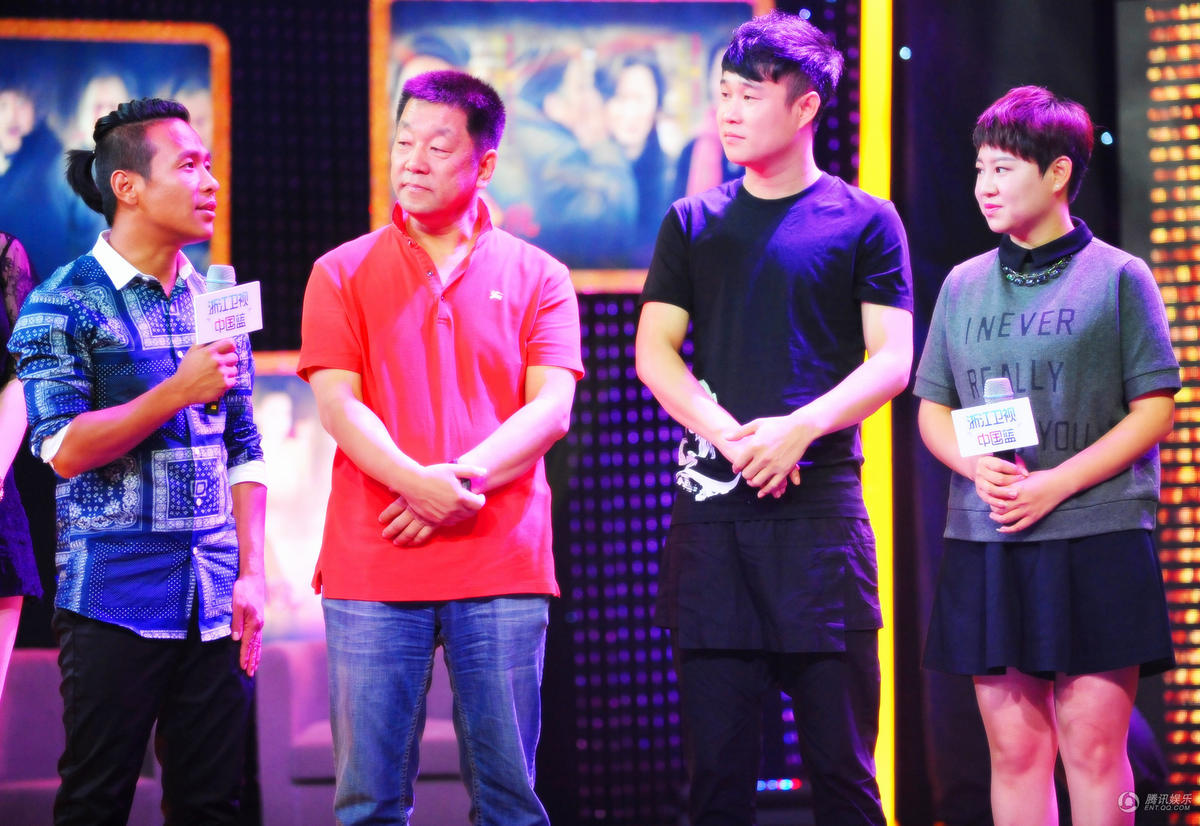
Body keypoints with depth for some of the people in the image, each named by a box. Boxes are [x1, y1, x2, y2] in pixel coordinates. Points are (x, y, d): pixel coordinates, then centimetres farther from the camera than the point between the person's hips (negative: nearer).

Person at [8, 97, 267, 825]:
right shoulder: (65, 305, -4)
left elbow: (243, 450, 13)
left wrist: (252, 573, 6)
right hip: (115, 600, -5)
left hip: (216, 603, 5)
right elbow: (64, 449, -12)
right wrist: (178, 393, -19)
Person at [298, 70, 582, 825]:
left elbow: (552, 409, 0)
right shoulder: (343, 274, 10)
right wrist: (417, 482, -17)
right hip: (372, 565, 0)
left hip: (502, 566, 0)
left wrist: (465, 479, -15)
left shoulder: (536, 277, 10)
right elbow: (338, 407, -1)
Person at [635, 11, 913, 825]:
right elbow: (654, 351, 7)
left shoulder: (865, 222, 6)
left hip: (820, 505, -2)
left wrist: (798, 428, -16)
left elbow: (892, 361, -1)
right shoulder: (693, 223, 14)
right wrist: (730, 435, -10)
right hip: (711, 505, 3)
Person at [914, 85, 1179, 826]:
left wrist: (1055, 485, -13)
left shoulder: (1117, 277, 0)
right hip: (985, 543, 4)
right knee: (1015, 746, 3)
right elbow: (933, 410, 15)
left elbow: (1155, 409, -3)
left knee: (1093, 745, -4)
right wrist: (977, 465, -7)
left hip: (1097, 541, -4)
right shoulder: (964, 285, 13)